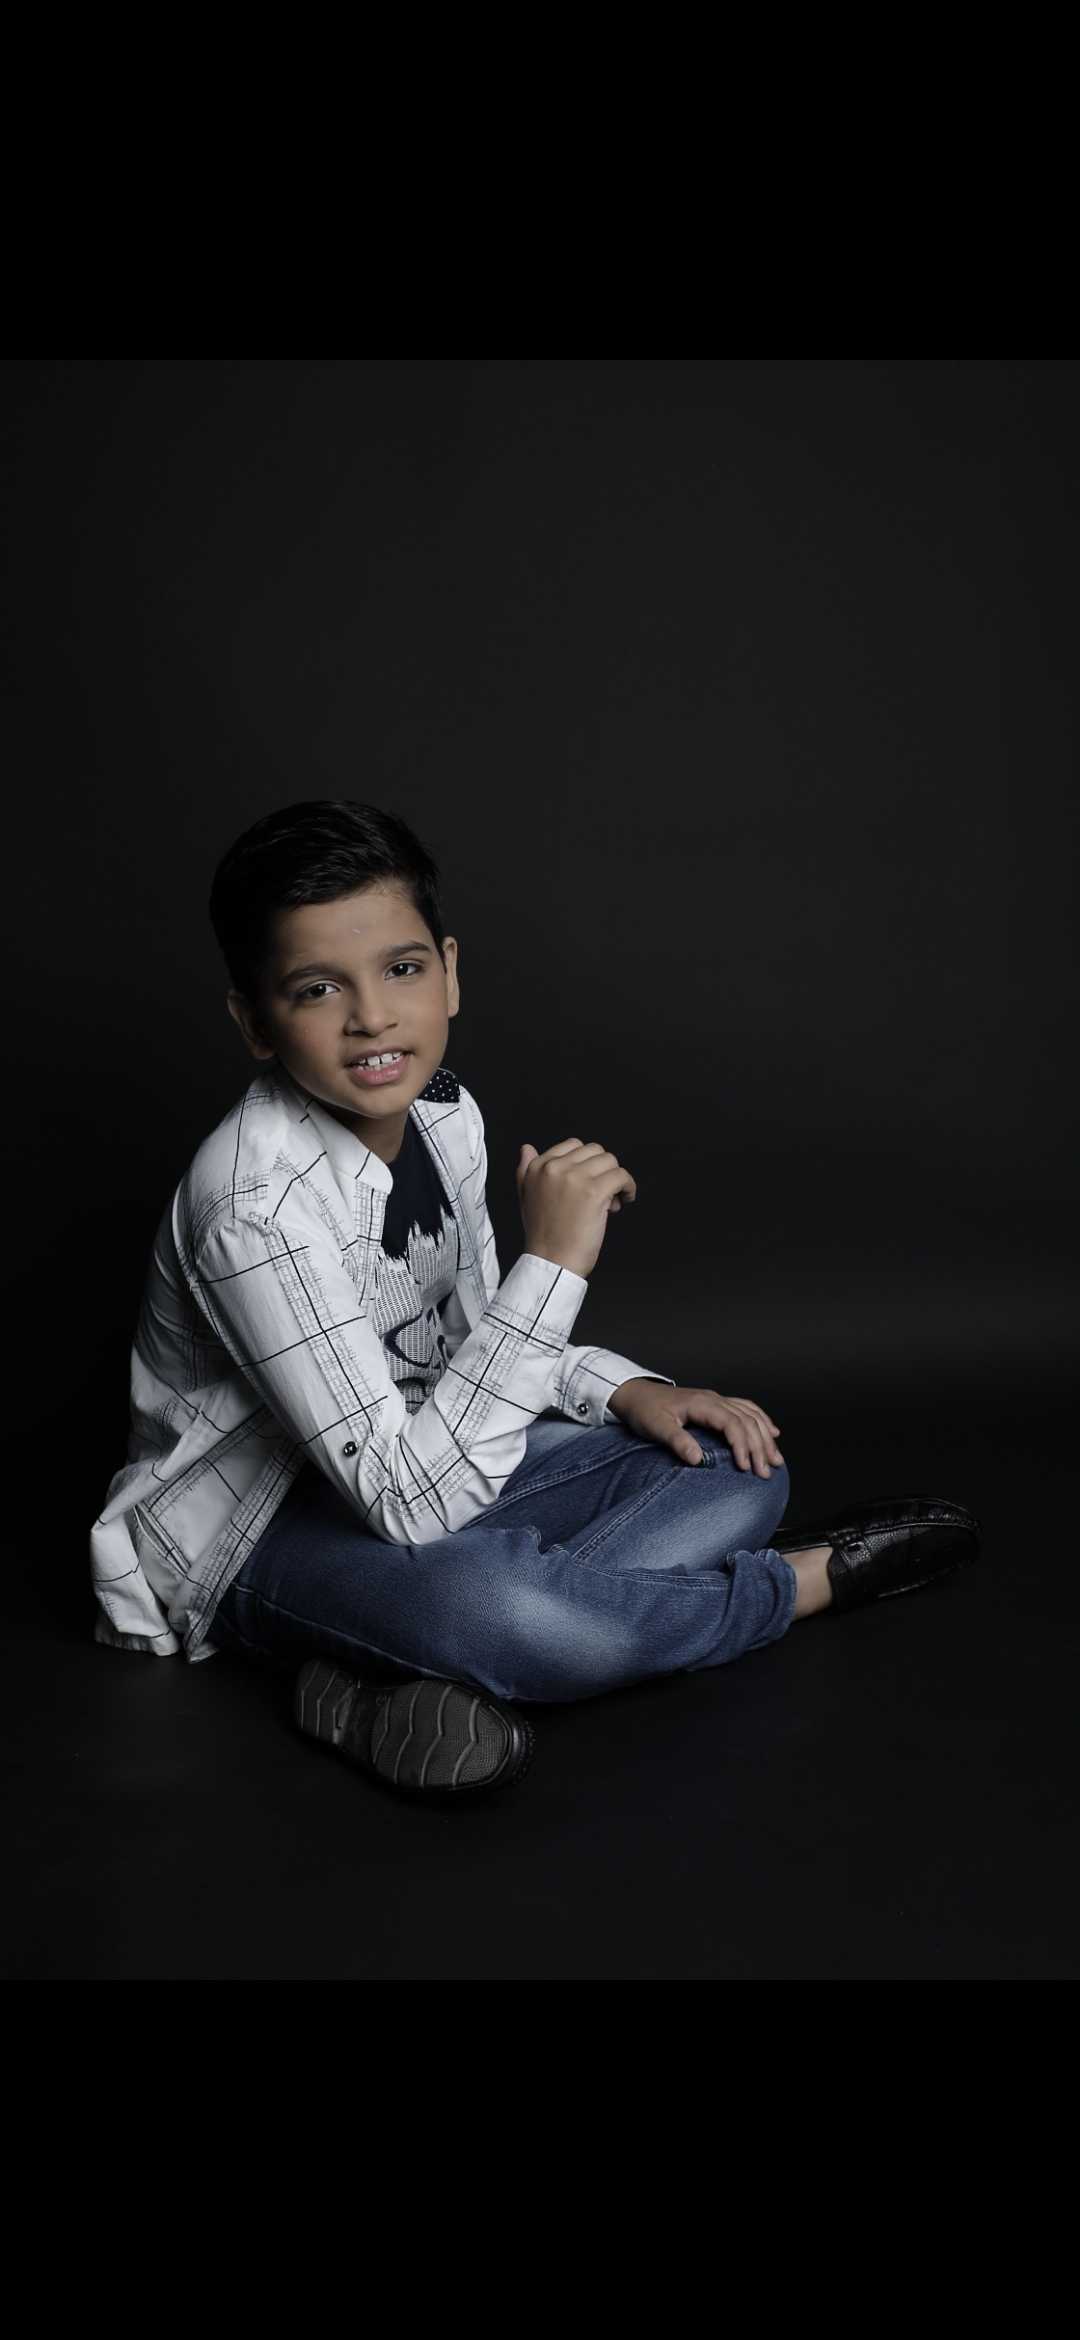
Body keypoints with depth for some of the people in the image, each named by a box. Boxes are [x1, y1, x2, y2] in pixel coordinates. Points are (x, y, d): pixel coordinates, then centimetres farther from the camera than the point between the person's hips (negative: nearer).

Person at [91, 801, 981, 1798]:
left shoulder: (443, 1114, -4)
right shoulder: (260, 1206, -30)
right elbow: (409, 1503, -33)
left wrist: (631, 1391, -5)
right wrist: (552, 1260, -33)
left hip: (408, 1462, 9)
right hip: (259, 1530, -8)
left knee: (739, 1470, -1)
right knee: (490, 1603, -40)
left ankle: (408, 1679, -21)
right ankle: (808, 1579, -9)